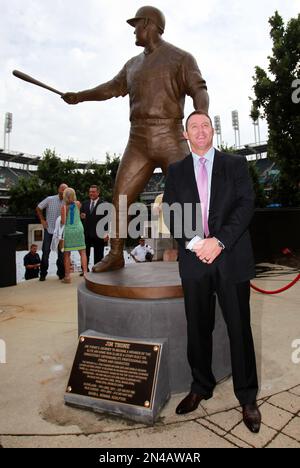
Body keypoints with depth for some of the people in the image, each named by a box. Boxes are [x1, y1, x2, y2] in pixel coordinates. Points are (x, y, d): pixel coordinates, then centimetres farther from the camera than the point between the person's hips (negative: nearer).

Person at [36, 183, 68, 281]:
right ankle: (43, 274, 16)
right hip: (49, 230, -1)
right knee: (45, 252, 4)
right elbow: (38, 208, 5)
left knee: (61, 253, 5)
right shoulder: (50, 199, -6)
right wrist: (42, 220, 0)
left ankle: (61, 273, 18)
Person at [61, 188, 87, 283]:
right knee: (82, 252, 7)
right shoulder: (78, 204, 1)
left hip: (68, 231, -1)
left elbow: (63, 222, -6)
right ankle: (85, 272, -1)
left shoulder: (64, 207, -6)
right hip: (78, 229, 2)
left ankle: (67, 276, 6)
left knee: (67, 254, 5)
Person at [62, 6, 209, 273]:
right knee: (121, 197, -1)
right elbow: (112, 88, 34)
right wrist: (80, 96, 35)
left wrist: (201, 114, -31)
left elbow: (200, 91, -9)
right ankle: (115, 256, 9)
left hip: (170, 139, -5)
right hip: (139, 142, 5)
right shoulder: (134, 64, 23)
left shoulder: (180, 58, 4)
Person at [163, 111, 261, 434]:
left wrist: (219, 241, -15)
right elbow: (171, 212, 3)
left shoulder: (235, 164, 8)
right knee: (198, 328, 11)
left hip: (232, 257, -1)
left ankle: (247, 397, 23)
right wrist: (193, 243, -13)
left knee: (239, 328, 7)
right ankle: (200, 387, 30)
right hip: (194, 259, 2)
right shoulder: (176, 171, 12)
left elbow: (246, 204, -3)